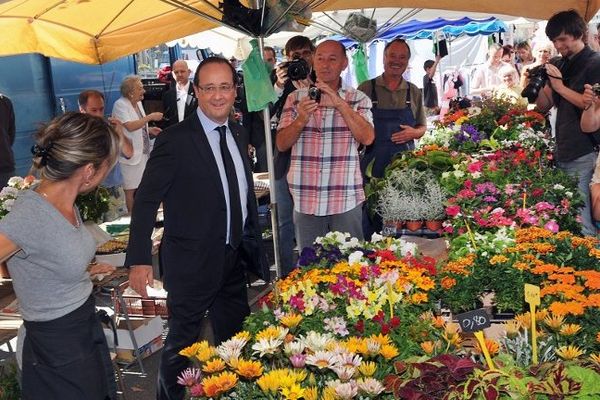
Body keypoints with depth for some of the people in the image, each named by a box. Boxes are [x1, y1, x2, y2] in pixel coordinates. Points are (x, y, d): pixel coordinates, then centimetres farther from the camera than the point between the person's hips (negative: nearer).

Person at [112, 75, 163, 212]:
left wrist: (149, 130, 4)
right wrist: (150, 117, -23)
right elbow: (130, 126, -27)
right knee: (131, 189, 2)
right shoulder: (120, 105, -15)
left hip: (143, 152, 8)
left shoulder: (138, 103, 10)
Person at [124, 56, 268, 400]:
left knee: (235, 338, 21)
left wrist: (254, 241, 16)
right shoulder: (176, 140, -16)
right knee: (183, 342, 9)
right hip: (193, 263, -6)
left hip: (235, 258, 7)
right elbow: (146, 200, -16)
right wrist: (140, 259, -21)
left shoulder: (238, 133, 5)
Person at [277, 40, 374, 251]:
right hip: (305, 200, 1)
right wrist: (301, 119, -16)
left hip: (346, 200, -1)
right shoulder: (295, 98, 8)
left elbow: (367, 138, -10)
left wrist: (340, 104, -17)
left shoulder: (358, 99, 4)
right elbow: (281, 144, 3)